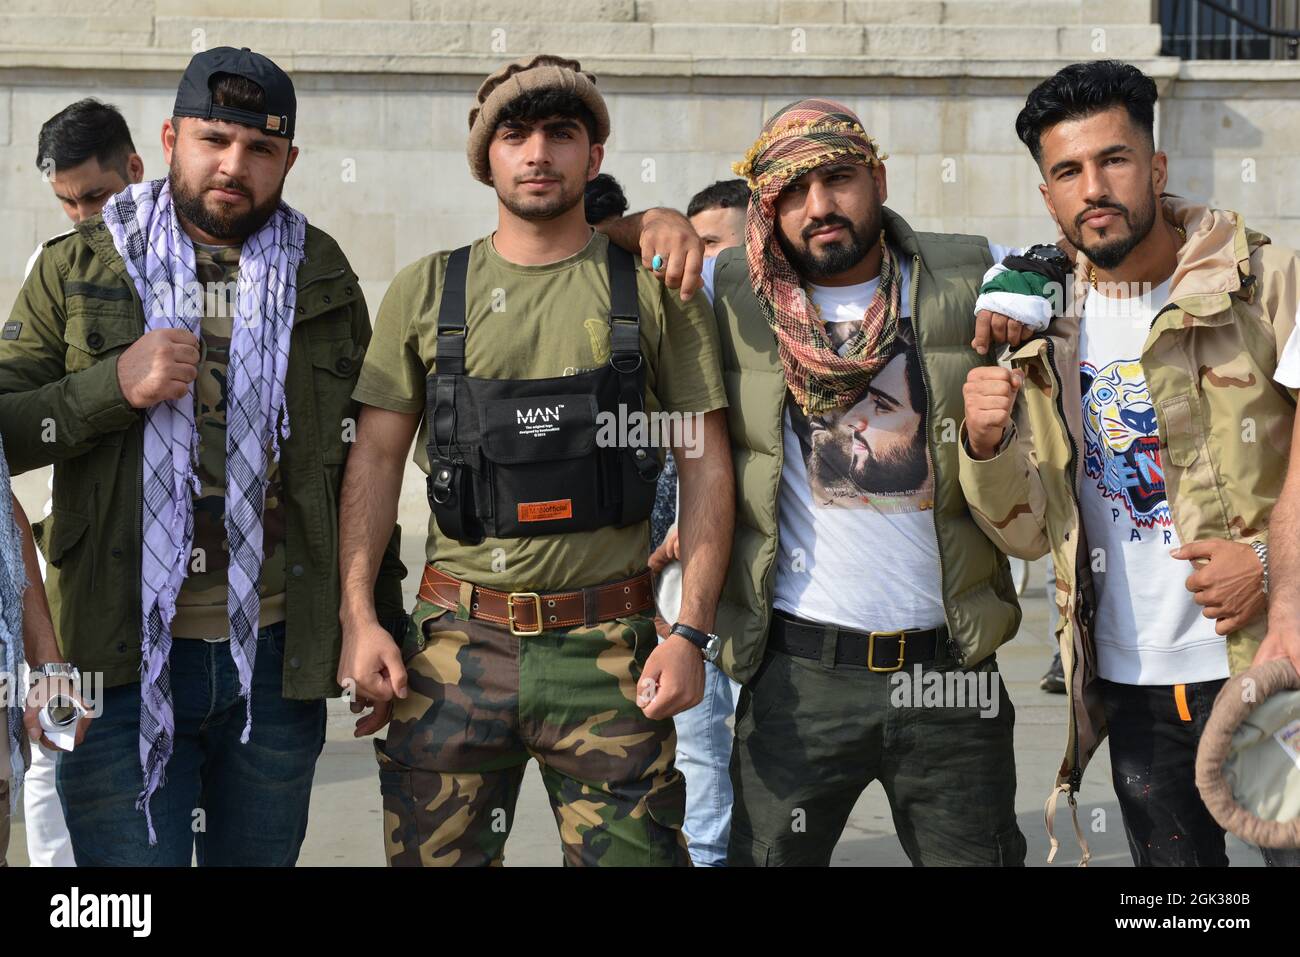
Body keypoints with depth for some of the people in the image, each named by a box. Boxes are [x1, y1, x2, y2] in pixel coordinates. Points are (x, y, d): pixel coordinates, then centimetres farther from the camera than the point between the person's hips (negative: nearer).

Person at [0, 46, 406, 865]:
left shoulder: (323, 281, 7)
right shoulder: (79, 271, 3)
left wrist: (383, 628, 11)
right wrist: (114, 386, -17)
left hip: (280, 660, 2)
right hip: (122, 665, -2)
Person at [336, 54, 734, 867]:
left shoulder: (653, 287, 4)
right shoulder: (427, 291, 7)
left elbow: (707, 466, 3)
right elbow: (376, 458, 7)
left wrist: (692, 631, -4)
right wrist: (359, 618, -2)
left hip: (607, 646, -1)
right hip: (456, 642, 1)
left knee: (634, 850, 0)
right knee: (433, 854, 6)